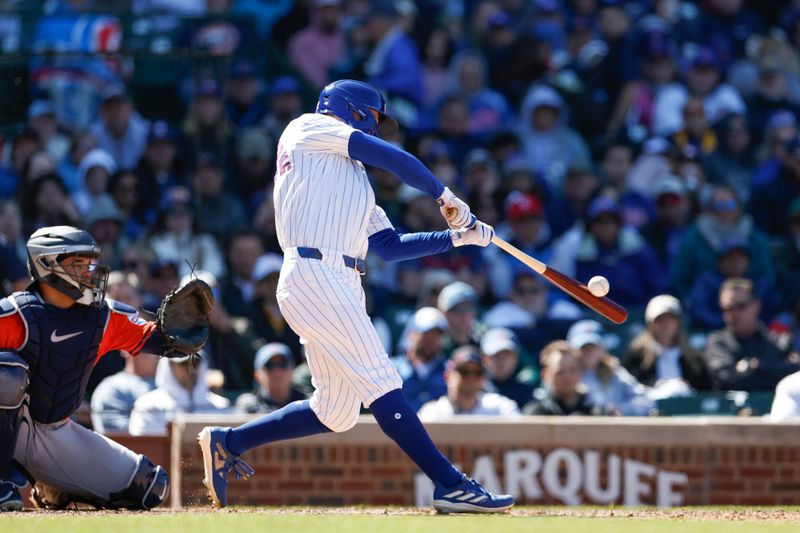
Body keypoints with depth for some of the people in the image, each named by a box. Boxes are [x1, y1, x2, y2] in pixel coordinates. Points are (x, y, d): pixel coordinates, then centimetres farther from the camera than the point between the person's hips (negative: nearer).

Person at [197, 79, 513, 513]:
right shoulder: (309, 128, 8)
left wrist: (458, 236, 18)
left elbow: (389, 246, 24)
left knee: (337, 412, 7)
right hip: (314, 275, -10)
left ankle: (226, 442, 17)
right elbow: (393, 158, -2)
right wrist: (443, 195, 8)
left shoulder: (354, 179, 30)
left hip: (342, 284, 10)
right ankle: (450, 484, -20)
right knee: (382, 385, -14)